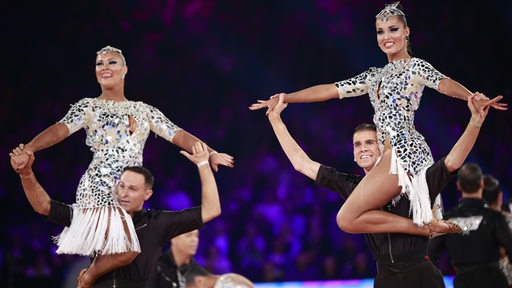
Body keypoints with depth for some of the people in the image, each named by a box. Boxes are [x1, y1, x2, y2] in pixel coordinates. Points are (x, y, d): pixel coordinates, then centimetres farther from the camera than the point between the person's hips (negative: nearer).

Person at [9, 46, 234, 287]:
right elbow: (60, 130, -10)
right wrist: (27, 150, -27)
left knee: (125, 250, -1)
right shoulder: (88, 107, 5)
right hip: (100, 188, -5)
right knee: (125, 250, -20)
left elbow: (178, 135, 14)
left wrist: (210, 154, 2)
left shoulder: (144, 111, 18)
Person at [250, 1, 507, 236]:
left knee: (347, 219, -17)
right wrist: (282, 99, 19)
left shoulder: (416, 67, 1)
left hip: (403, 150, -8)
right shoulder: (375, 76, 22)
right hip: (389, 155, 8)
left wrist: (472, 98, -41)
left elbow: (443, 83, -20)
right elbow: (329, 90, 23)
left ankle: (427, 227, -16)